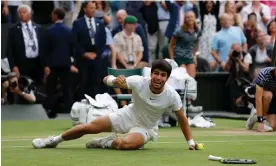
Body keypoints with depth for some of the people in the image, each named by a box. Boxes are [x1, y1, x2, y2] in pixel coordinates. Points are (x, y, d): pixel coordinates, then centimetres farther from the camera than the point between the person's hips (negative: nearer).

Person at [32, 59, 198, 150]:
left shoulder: (172, 95, -26)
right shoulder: (139, 82, -26)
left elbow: (182, 118, -9)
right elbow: (106, 79, -22)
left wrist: (190, 142, -9)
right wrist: (114, 80, -46)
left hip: (145, 128, -2)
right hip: (129, 115, 2)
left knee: (125, 144, -36)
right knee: (89, 127, -4)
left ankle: (108, 142, -1)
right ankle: (54, 140, 19)